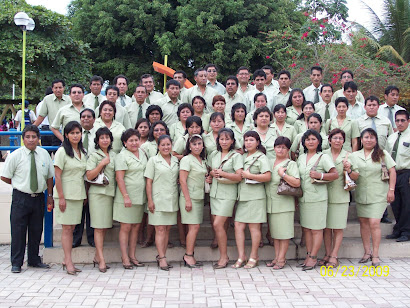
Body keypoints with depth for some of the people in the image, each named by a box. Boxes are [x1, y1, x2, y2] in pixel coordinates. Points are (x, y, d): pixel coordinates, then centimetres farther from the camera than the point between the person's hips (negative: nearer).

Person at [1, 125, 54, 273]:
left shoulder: (44, 154, 4)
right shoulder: (15, 155, -5)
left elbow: (49, 176, 10)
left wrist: (50, 196, 7)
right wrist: (20, 184, 3)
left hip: (39, 198, 3)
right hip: (21, 198, -3)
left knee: (36, 230, 11)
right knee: (18, 231, 0)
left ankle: (34, 260, 24)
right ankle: (16, 263, 12)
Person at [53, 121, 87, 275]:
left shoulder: (83, 152, 12)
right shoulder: (62, 152, -7)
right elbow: (57, 176, -11)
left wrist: (85, 195, 12)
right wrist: (61, 197, -15)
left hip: (78, 195, 6)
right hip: (65, 194, -6)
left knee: (72, 227, 8)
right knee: (67, 228, -4)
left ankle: (66, 260, 14)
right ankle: (69, 262, -1)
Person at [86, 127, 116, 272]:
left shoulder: (113, 155, 15)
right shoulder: (94, 156, -3)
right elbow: (89, 176, -10)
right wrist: (102, 164, -15)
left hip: (110, 193, 6)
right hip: (97, 193, -6)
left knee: (105, 226, 8)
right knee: (99, 227, -6)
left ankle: (97, 257, 18)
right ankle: (101, 260, -6)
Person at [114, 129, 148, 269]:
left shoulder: (143, 153, 12)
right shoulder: (122, 156, -8)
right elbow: (119, 178, -13)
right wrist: (126, 196, -19)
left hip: (140, 197, 6)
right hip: (126, 198, -6)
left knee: (136, 226, 9)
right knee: (126, 227, -2)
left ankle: (132, 256, 17)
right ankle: (125, 258, 3)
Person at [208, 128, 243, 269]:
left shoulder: (236, 156, -4)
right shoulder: (213, 155, 13)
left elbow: (239, 177, -11)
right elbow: (209, 170, 22)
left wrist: (222, 173, -14)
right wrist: (212, 173, 0)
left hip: (228, 194, -5)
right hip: (214, 192, 6)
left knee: (218, 224, -13)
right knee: (218, 225, 4)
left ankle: (224, 257, -2)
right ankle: (224, 256, 14)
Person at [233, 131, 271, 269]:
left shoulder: (261, 157, -2)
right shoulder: (242, 157, 19)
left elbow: (267, 176, -13)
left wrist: (249, 175, -12)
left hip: (255, 196, -6)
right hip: (242, 196, 6)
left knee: (254, 227, -1)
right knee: (238, 226, 0)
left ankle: (254, 257, 10)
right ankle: (241, 257, 7)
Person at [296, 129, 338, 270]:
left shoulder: (323, 157, -2)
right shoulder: (301, 158, 14)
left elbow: (335, 174, -7)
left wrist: (320, 175, -18)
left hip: (318, 198, -5)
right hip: (303, 198, 6)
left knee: (316, 229, -2)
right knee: (306, 228, 8)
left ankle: (313, 258, 2)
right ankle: (309, 255, 15)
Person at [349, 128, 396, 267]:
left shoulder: (382, 154, -1)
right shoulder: (354, 155, 8)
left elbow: (392, 171, 0)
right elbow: (355, 175, 1)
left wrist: (391, 190, -6)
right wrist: (349, 171, -22)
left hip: (378, 195, -3)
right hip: (361, 194, 4)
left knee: (374, 223, -10)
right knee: (363, 222, 8)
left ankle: (375, 255, 0)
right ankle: (367, 252, 20)